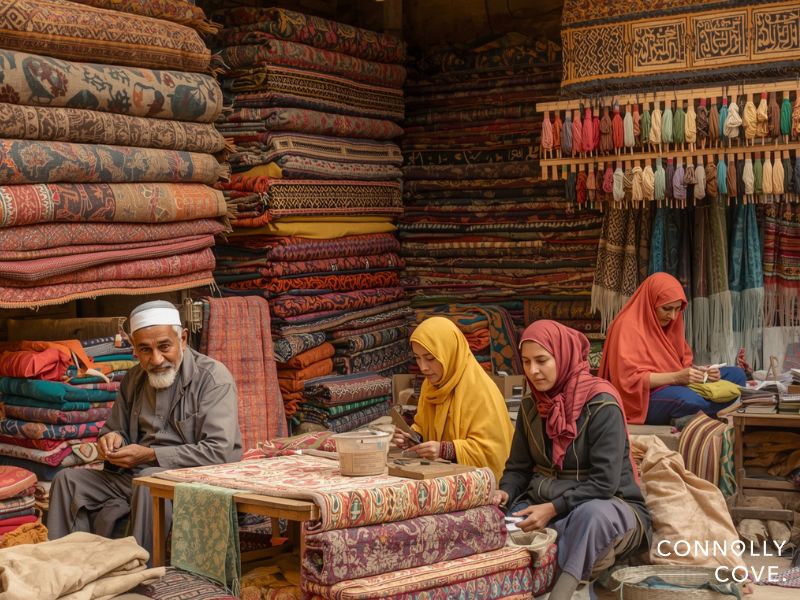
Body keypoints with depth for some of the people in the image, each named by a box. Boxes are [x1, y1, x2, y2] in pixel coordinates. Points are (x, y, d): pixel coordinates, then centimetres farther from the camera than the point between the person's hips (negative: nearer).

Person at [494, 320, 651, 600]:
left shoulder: (601, 405, -16)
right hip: (545, 505, 5)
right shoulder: (530, 405, 4)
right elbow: (518, 467, 8)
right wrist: (505, 493, -13)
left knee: (590, 514, -41)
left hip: (607, 508, -5)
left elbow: (603, 483, -21)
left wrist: (553, 509, -27)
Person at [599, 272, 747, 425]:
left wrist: (701, 372, -7)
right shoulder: (628, 327, -10)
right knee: (690, 400, -39)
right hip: (645, 397, -9)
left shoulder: (670, 326, 16)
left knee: (736, 374, -2)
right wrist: (675, 377, -23)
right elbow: (629, 378, -18)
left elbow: (685, 364, 15)